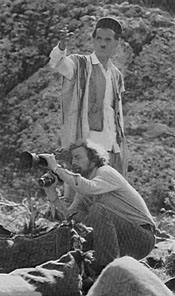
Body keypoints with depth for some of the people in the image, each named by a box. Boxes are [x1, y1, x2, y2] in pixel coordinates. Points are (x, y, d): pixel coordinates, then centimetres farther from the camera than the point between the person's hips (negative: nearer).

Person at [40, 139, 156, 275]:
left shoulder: (106, 172, -13)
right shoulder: (83, 187, 11)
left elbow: (89, 188, -36)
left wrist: (57, 168, -30)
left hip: (143, 237, -8)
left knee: (99, 210, -27)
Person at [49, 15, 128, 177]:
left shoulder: (117, 75, 17)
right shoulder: (79, 63, 0)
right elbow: (56, 63, -22)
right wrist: (62, 47, -45)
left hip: (112, 146, 6)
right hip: (84, 142, -5)